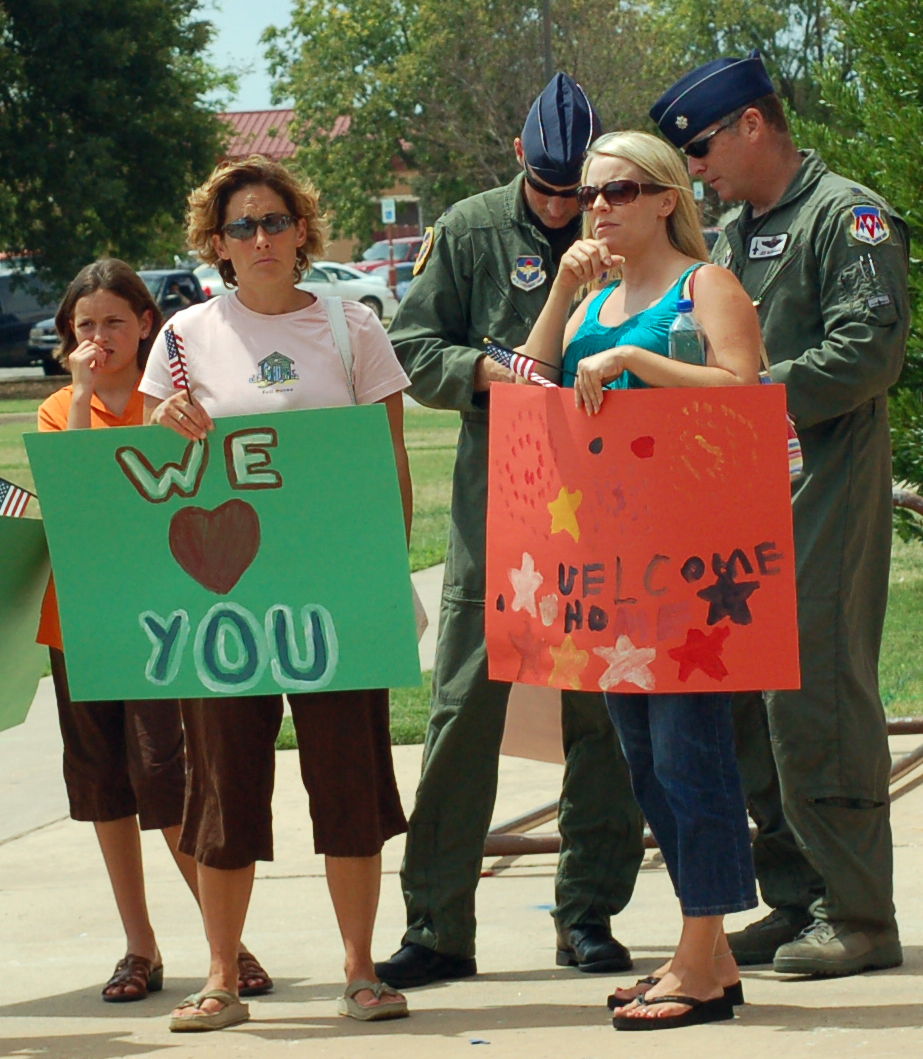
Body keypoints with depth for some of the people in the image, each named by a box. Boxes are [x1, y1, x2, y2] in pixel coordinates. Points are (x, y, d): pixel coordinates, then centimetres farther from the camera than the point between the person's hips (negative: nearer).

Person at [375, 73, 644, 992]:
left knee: (602, 710, 6)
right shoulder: (470, 233, 2)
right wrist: (483, 371, -15)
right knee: (464, 708, -3)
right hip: (493, 503, 0)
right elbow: (411, 350, 4)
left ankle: (588, 912, 16)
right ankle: (437, 925, 2)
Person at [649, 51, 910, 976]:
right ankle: (795, 901, 16)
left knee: (816, 698, -9)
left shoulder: (848, 219, -6)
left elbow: (866, 353, -16)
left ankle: (856, 915, -4)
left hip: (822, 491, -9)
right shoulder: (729, 238, 20)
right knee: (747, 705, 8)